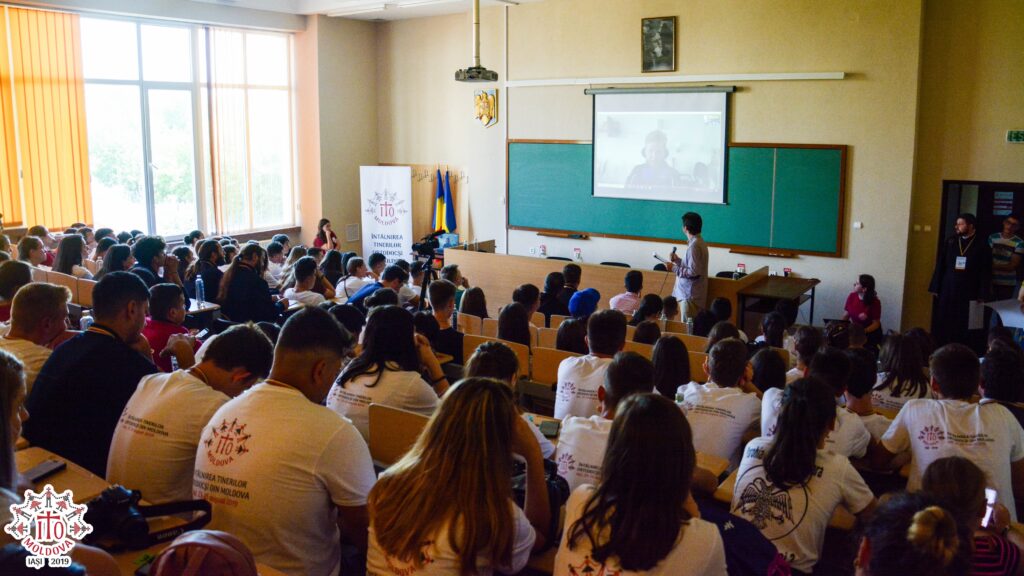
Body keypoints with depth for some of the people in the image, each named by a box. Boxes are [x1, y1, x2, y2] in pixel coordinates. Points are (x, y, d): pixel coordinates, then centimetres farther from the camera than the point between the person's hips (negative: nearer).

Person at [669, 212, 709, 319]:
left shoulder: (694, 246, -19)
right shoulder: (699, 242, 12)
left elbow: (693, 272, -23)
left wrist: (674, 268, -17)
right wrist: (678, 260, 16)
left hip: (690, 295, -10)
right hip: (689, 293, 10)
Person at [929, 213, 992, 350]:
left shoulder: (982, 246, 0)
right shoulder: (950, 242, 7)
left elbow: (986, 273, -2)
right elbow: (940, 266, 8)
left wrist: (982, 295, -6)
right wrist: (935, 288, 3)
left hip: (969, 294, -2)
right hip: (947, 291, 2)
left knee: (965, 327, 1)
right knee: (943, 325, 2)